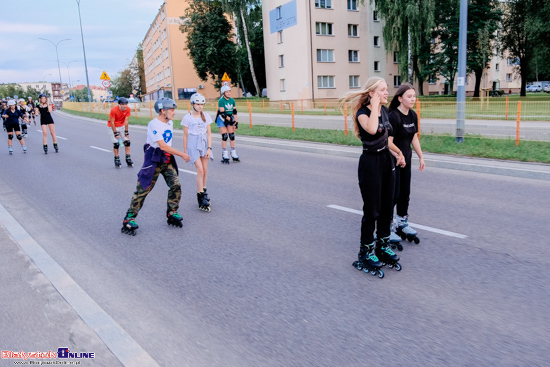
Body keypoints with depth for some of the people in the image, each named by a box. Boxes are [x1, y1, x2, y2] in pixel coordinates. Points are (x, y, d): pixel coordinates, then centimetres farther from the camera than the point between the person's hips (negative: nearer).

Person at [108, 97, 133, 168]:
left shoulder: (128, 110, -16)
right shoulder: (113, 110, -26)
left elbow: (126, 121, -12)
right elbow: (112, 122, -21)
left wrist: (126, 132, -11)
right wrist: (116, 134, -21)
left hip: (122, 126, 4)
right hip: (113, 127, -4)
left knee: (127, 141, -5)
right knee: (116, 143, -9)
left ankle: (128, 159, 4)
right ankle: (117, 159, 6)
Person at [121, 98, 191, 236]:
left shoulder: (170, 123, 8)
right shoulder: (154, 124, -19)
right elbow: (163, 146, -25)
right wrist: (182, 154, -21)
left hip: (167, 160, 7)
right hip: (153, 160, -7)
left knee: (176, 186, -1)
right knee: (143, 189, -3)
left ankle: (172, 214, 16)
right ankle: (129, 219, 7)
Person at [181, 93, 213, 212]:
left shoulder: (206, 116, 5)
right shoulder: (187, 118, -3)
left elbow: (209, 133, 5)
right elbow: (185, 135, 2)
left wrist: (209, 148, -3)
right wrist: (185, 151, 3)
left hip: (204, 144, 4)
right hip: (193, 145, -3)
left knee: (205, 171, 6)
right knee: (200, 170, -13)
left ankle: (203, 192, 24)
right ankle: (201, 198, -10)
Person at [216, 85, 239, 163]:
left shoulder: (232, 100, 2)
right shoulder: (221, 101, -15)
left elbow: (234, 112, 5)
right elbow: (222, 113, -19)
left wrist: (235, 122, 0)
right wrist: (230, 119, -21)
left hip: (230, 119, 5)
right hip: (222, 119, -5)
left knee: (232, 136, 1)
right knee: (224, 136, -9)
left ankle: (234, 154, 9)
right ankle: (224, 155, -1)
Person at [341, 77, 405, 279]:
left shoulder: (384, 110, 8)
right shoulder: (362, 113, -15)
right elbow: (372, 129, -38)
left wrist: (396, 154, 15)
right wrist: (374, 105, -27)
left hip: (386, 160, 8)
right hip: (370, 162, -8)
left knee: (387, 207, 14)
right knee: (372, 210, 0)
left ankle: (383, 247, 30)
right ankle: (365, 254, 15)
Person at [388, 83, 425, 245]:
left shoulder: (413, 115, 6)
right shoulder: (393, 117, -19)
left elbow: (414, 137, 14)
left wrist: (421, 156, 13)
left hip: (406, 160, 8)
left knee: (405, 193, 15)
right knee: (393, 194, -2)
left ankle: (402, 224, 29)